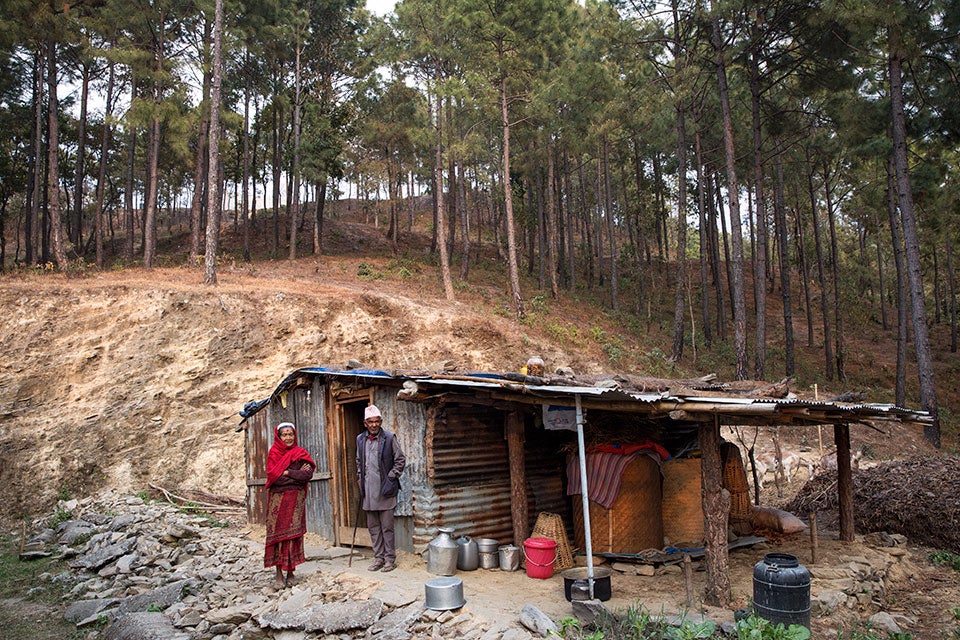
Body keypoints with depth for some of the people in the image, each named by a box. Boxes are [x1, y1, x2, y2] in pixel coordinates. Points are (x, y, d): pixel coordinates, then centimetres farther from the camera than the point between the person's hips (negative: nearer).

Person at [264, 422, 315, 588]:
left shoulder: (300, 453, 5)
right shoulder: (273, 453, 5)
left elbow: (308, 474, -8)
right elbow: (272, 476, -9)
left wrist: (286, 472, -10)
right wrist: (297, 475, -8)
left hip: (296, 499, 0)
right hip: (278, 499, 0)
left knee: (293, 534, 0)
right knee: (277, 533, -2)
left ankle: (290, 571, 8)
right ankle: (279, 573, 4)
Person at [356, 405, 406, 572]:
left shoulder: (389, 438, -6)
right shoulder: (360, 439, 9)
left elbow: (400, 461, -2)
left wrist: (390, 478, -8)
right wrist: (359, 477, 12)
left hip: (385, 490, -5)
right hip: (368, 491, 5)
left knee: (387, 527, 0)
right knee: (373, 527, 11)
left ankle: (390, 559, 10)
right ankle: (379, 558, 22)